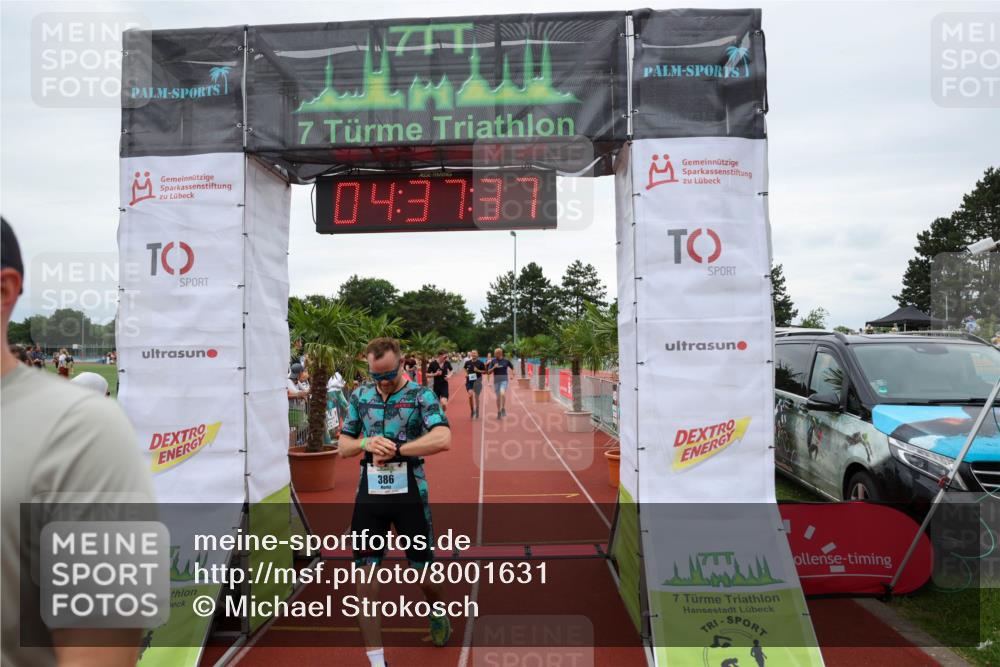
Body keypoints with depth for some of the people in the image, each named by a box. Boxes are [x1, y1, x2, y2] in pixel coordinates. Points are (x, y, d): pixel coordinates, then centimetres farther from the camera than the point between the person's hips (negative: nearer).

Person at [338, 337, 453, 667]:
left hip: (409, 494, -3)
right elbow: (343, 447, 10)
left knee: (425, 574, 12)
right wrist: (366, 443, -12)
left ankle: (438, 615, 46)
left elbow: (443, 439, -23)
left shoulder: (421, 395, -8)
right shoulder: (359, 396, 5)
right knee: (366, 583, 3)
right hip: (369, 495, 3)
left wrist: (394, 450, -22)